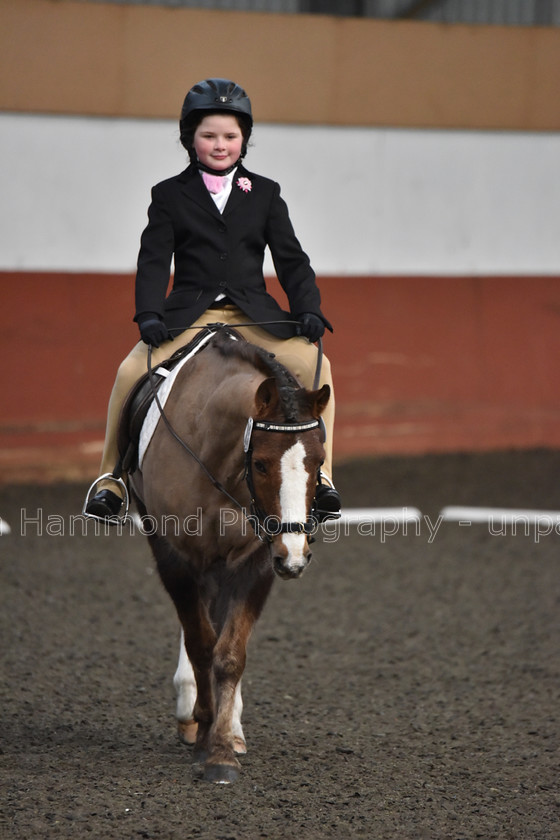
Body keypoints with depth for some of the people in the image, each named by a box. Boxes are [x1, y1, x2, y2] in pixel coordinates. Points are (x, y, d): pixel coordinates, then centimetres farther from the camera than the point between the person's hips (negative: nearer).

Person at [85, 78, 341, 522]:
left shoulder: (265, 194, 13)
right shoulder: (170, 195, 9)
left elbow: (291, 260, 8)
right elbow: (154, 261, -1)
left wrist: (309, 308, -9)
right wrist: (149, 314, -18)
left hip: (253, 315, 1)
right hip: (189, 314, -1)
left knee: (315, 365, -23)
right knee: (131, 372, -24)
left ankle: (321, 476, -15)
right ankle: (111, 477, -9)